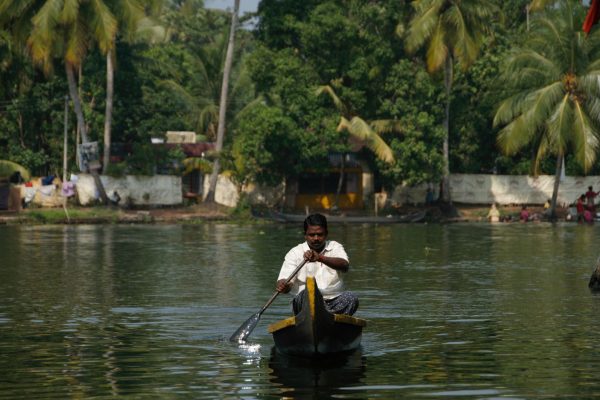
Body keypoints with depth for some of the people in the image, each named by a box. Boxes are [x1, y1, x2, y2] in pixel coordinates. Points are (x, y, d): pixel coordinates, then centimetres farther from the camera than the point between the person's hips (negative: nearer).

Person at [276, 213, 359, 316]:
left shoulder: (335, 247, 11)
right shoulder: (295, 253, 6)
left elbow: (345, 266, -11)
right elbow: (284, 279, -5)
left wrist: (320, 258, -28)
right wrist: (283, 286, -32)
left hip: (334, 303, 2)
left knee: (351, 298, -26)